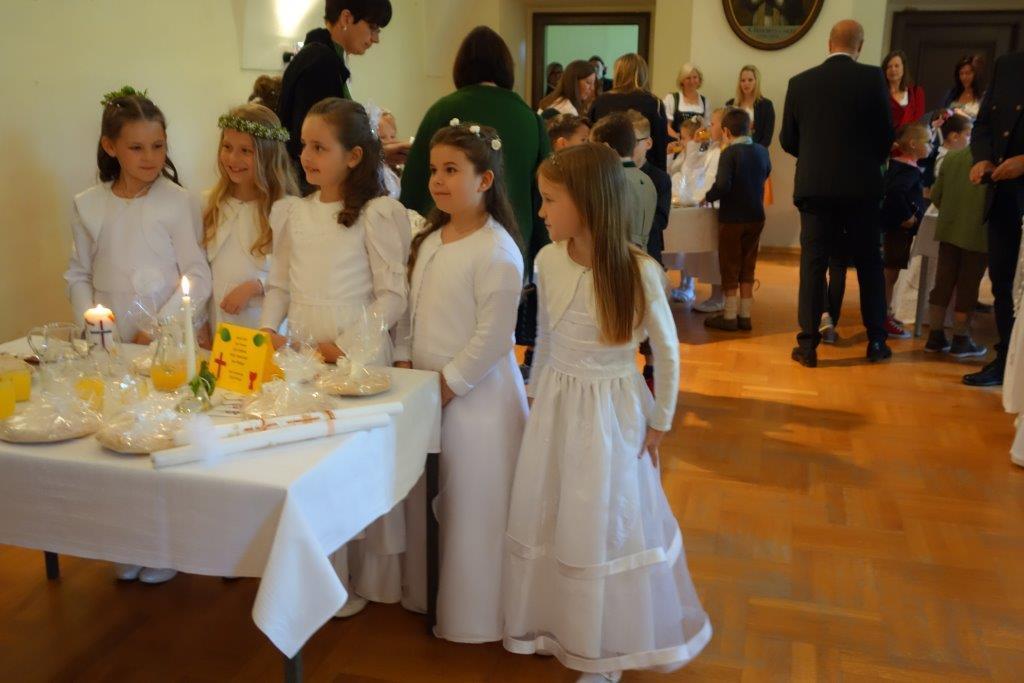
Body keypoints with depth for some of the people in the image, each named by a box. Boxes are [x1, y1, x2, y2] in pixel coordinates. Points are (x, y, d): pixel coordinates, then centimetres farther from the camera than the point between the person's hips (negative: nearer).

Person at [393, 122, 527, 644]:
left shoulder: (496, 251, -18)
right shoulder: (429, 240, 7)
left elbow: (492, 338, -21)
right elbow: (411, 311, 13)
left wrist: (448, 385, -16)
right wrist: (405, 364, 3)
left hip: (475, 397, -8)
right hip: (427, 390, 8)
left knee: (475, 508, 4)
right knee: (432, 502, 19)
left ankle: (475, 617, 22)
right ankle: (435, 597, 38)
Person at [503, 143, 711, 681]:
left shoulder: (640, 271, -19)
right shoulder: (548, 260, -7)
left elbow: (667, 352, -6)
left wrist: (660, 423, -1)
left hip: (610, 411, -4)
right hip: (555, 405, 4)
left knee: (602, 526, 9)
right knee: (544, 518, 15)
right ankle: (554, 623, 38)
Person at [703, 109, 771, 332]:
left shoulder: (729, 153, -16)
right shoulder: (761, 151, 3)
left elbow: (722, 185, -26)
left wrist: (708, 196, -8)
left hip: (732, 218, -5)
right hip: (756, 217, 5)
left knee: (730, 268, 5)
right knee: (747, 268, 12)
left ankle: (730, 317, 9)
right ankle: (745, 315, 16)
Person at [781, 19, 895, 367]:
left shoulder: (800, 82, 1)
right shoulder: (872, 77, -4)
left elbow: (787, 140, 5)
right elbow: (886, 134, 1)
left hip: (814, 186, 1)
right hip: (861, 186, 0)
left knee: (813, 264, 4)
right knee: (869, 263, 12)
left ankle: (808, 345, 3)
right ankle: (876, 341, 19)